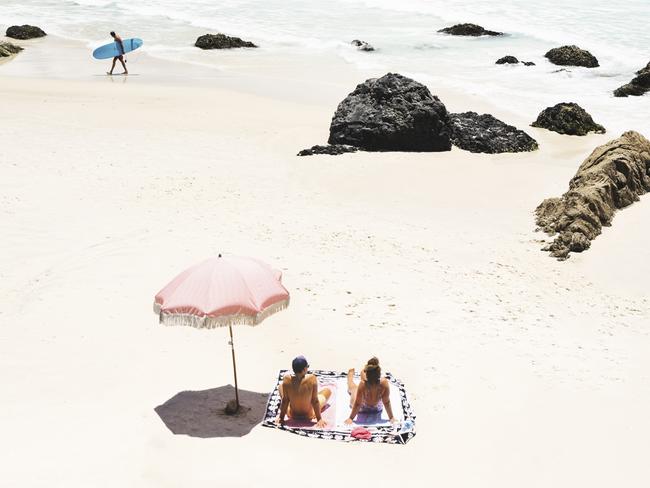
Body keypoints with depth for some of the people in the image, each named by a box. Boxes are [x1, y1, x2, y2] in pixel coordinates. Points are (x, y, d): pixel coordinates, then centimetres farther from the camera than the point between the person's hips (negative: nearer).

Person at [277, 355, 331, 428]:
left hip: (292, 415, 2)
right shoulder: (312, 379, -28)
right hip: (308, 416, -2)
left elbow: (284, 401, -13)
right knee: (328, 390, 20)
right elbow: (315, 401, -20)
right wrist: (319, 419, -8)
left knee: (281, 386, 24)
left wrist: (281, 417, -1)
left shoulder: (287, 379, -24)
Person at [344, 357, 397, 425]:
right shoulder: (384, 383, -37)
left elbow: (357, 404, -29)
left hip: (362, 409, -2)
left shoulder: (363, 384, -40)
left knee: (353, 387, 31)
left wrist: (351, 418, -19)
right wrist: (391, 417, -16)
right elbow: (387, 402, -27)